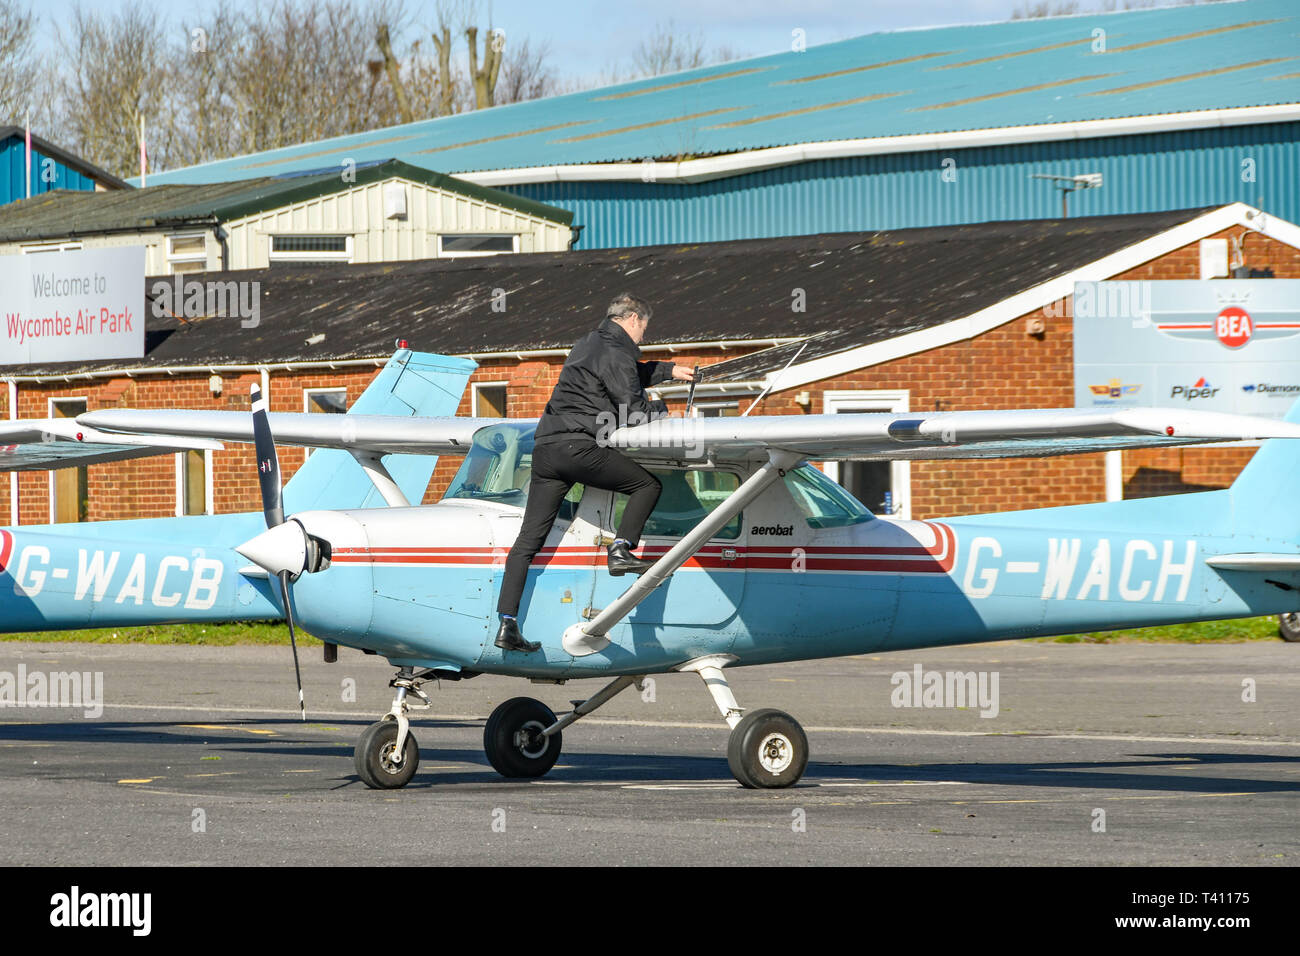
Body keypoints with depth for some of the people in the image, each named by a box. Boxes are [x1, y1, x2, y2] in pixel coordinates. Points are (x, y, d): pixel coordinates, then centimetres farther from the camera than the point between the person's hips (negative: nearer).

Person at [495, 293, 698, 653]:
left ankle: (507, 623, -2)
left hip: (546, 446, 8)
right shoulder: (616, 353, -2)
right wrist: (662, 410, 13)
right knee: (648, 484, 10)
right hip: (580, 446, -8)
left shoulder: (588, 343, 26)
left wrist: (669, 371, 50)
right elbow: (633, 410, -6)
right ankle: (621, 549, -8)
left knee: (529, 538, 3)